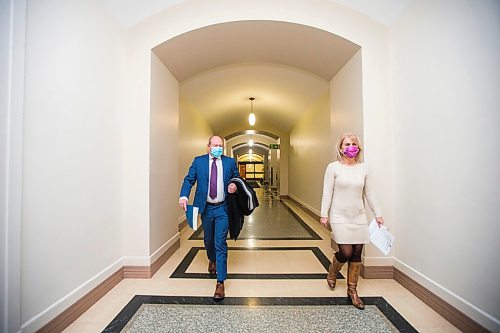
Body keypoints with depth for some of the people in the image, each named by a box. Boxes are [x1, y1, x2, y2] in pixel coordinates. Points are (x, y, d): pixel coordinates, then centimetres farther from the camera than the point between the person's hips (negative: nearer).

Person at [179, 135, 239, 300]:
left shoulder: (230, 162, 1)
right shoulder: (198, 161, 1)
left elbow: (237, 179, 10)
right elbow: (189, 180, -2)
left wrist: (235, 186, -13)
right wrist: (184, 196, -19)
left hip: (222, 208, -2)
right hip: (206, 207, 2)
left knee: (220, 243, -5)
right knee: (208, 240, 21)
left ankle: (220, 282, 6)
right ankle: (212, 260, 53)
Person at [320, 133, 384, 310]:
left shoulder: (363, 168, 5)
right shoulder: (333, 167, -5)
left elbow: (369, 193, 10)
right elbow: (327, 192, -6)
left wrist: (378, 214, 9)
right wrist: (324, 214, -8)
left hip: (359, 217, 4)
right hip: (340, 217, -4)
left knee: (357, 254, 8)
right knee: (346, 253, -7)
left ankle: (352, 290, 28)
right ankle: (332, 272, 28)